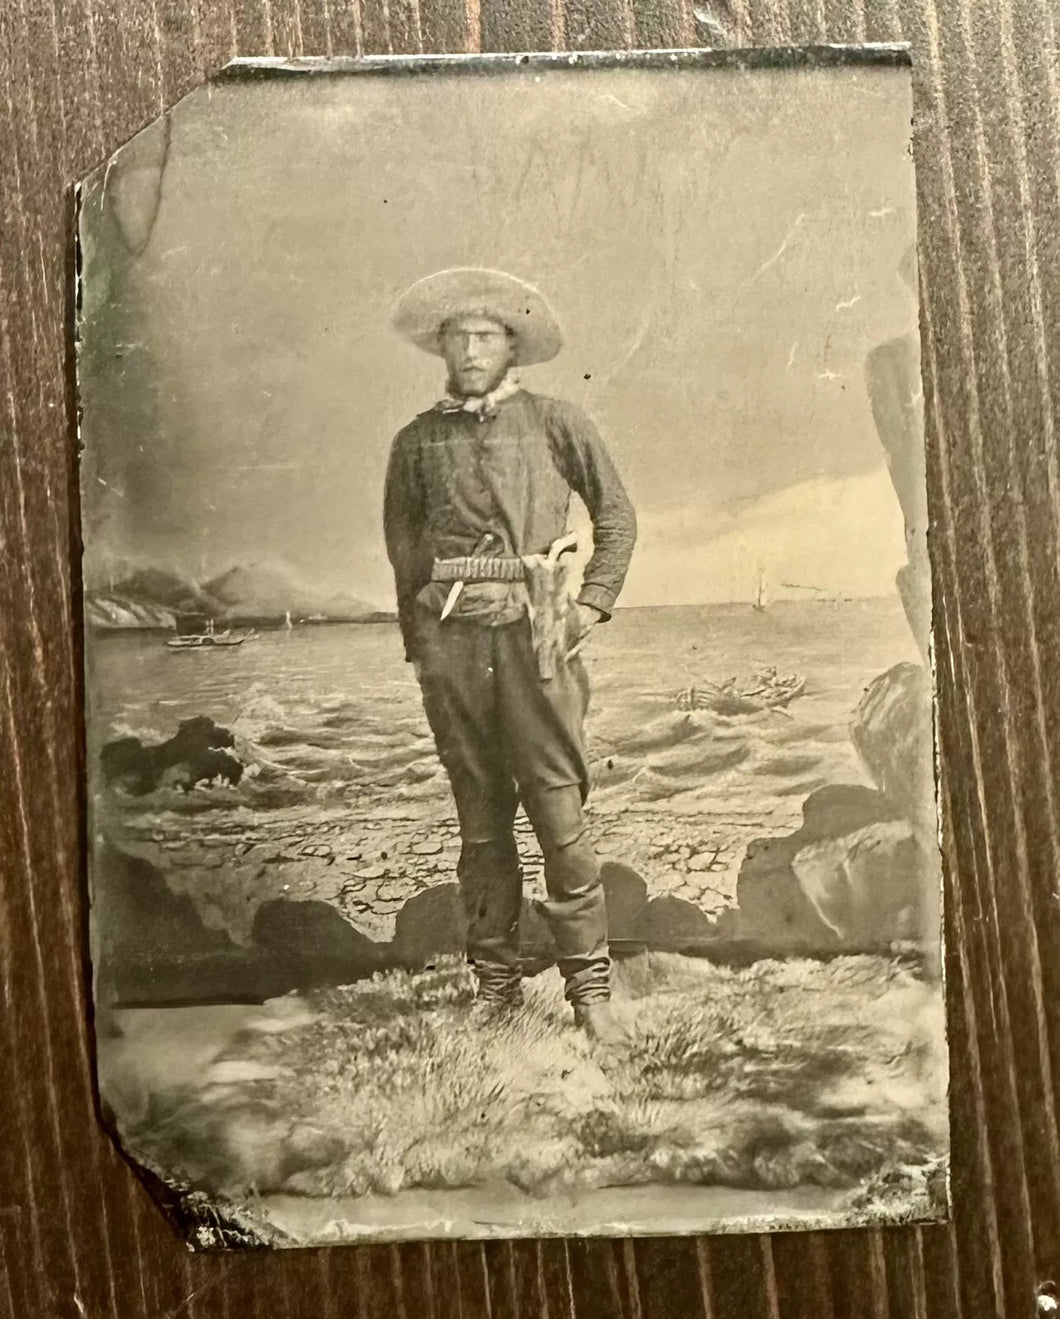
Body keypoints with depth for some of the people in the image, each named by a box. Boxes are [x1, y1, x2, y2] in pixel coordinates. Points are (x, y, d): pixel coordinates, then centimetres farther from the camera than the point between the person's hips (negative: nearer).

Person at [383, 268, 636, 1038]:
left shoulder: (555, 423, 8)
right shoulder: (418, 441, 13)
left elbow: (617, 517, 14)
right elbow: (404, 549, 19)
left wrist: (594, 604, 4)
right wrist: (418, 645, 13)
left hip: (534, 632, -2)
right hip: (451, 636, 2)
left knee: (559, 810, -5)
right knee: (480, 818, 7)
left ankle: (590, 988, 6)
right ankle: (496, 983, 18)